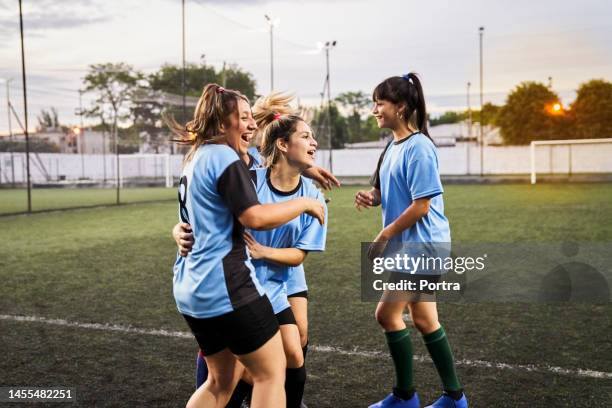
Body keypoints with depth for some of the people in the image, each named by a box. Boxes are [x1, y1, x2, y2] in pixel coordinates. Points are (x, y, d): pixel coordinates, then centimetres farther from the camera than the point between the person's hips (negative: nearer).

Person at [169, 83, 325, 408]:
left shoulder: (196, 159, 17)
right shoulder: (224, 157, -13)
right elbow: (255, 217, -21)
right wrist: (305, 203, -10)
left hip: (191, 288, 10)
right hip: (226, 286, -10)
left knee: (222, 380, 20)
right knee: (272, 371, 4)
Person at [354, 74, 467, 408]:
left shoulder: (418, 147, -17)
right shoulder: (394, 146, 11)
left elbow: (421, 206, -20)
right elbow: (390, 192, 21)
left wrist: (384, 236, -13)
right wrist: (372, 196, -1)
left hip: (422, 245, -9)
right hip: (410, 246, 9)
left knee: (387, 314, -4)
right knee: (424, 320, 12)